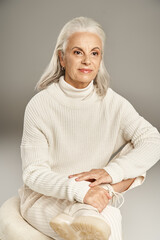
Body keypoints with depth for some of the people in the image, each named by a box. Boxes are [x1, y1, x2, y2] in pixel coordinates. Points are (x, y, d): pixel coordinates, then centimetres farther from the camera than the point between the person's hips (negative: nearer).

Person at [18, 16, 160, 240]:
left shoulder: (112, 102, -8)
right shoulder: (39, 106, -16)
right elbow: (33, 173, -18)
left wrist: (111, 172, -30)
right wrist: (79, 190, -36)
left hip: (92, 192, 6)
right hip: (45, 198, -6)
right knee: (111, 220, -34)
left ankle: (81, 213, -28)